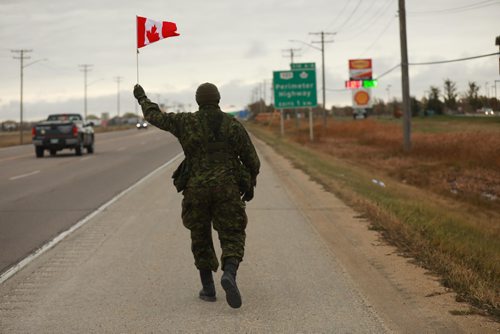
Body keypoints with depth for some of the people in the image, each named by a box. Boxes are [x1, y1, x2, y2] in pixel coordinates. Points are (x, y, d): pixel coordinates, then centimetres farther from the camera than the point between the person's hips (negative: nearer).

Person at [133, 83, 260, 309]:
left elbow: (155, 117, 13)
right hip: (227, 189, -1)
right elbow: (252, 160, 1)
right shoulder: (233, 125, -1)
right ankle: (229, 275, -27)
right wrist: (250, 185, 17)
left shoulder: (186, 122, -1)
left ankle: (208, 288, 18)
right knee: (232, 238, 2)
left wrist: (142, 98, 31)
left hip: (196, 190, 1)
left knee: (200, 237, 18)